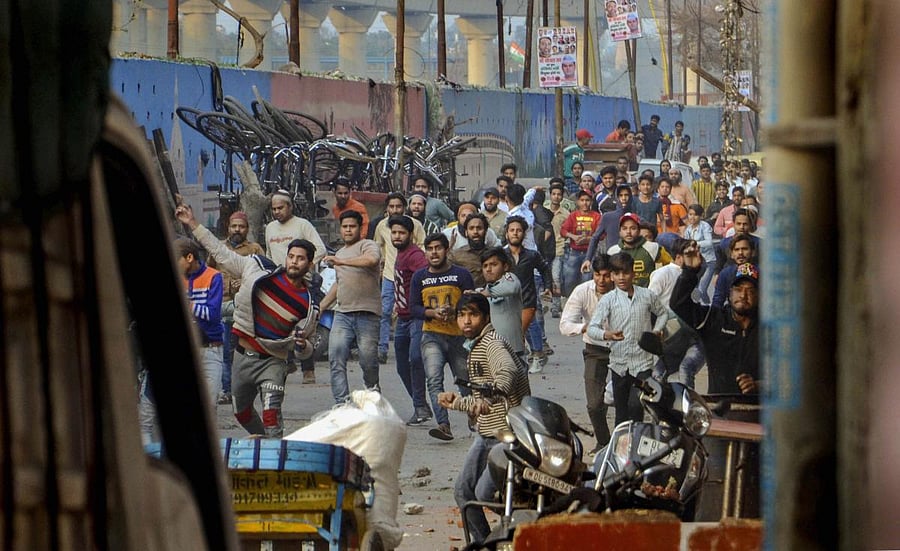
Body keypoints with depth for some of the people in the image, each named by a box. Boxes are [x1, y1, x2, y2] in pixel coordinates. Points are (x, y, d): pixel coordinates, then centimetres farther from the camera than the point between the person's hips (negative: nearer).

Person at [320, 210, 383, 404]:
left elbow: (372, 260, -25)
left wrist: (341, 261, -31)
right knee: (336, 358, -9)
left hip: (367, 313, -6)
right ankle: (342, 403, -12)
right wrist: (320, 307, 32)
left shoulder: (368, 245, 0)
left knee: (368, 361, -5)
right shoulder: (340, 253, 25)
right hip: (342, 314, 6)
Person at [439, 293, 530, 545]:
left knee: (484, 493, -14)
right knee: (463, 491, 6)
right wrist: (457, 402, 15)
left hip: (509, 432, -10)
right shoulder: (474, 350, 19)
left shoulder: (492, 343, -13)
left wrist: (490, 397, -51)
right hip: (486, 433, 10)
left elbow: (507, 372, -37)